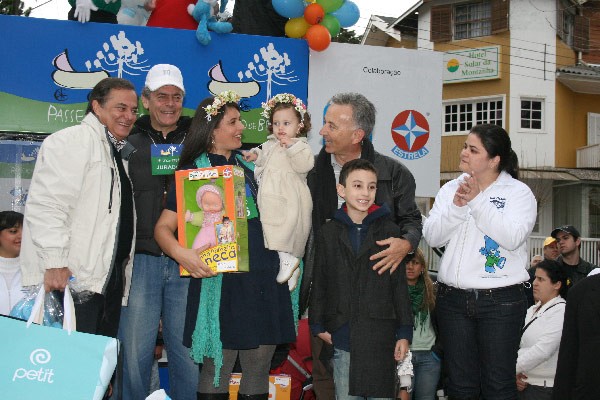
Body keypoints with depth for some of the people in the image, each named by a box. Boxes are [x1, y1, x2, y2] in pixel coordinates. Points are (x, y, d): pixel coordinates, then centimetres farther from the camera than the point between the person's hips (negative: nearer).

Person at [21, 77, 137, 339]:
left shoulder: (119, 152, 23)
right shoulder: (72, 141, -7)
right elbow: (46, 206, -18)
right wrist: (55, 265, -23)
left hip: (108, 278, 9)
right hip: (72, 279, -9)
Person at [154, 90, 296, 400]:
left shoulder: (251, 165, 14)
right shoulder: (192, 172, 0)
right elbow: (163, 227, -7)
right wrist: (180, 252, -25)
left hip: (264, 278, 5)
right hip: (220, 279, -4)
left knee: (259, 370, 9)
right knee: (216, 371, 2)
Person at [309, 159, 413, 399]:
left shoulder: (389, 230, 0)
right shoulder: (329, 232, 4)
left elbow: (400, 284, 2)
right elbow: (319, 283, 9)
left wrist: (404, 333, 0)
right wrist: (318, 325, 7)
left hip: (381, 334, -1)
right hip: (342, 333, 1)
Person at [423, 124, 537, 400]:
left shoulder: (518, 192, -1)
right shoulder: (450, 189, 9)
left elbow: (513, 238, -18)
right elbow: (432, 237, -1)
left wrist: (477, 201, -18)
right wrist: (457, 206, -15)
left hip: (501, 301, -3)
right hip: (453, 299, 3)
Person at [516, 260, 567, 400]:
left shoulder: (561, 311, -12)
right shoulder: (532, 310, 14)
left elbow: (543, 350, -22)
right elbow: (519, 345, 7)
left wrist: (515, 368, -16)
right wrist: (515, 375, -8)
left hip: (545, 389, -7)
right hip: (524, 384, 7)